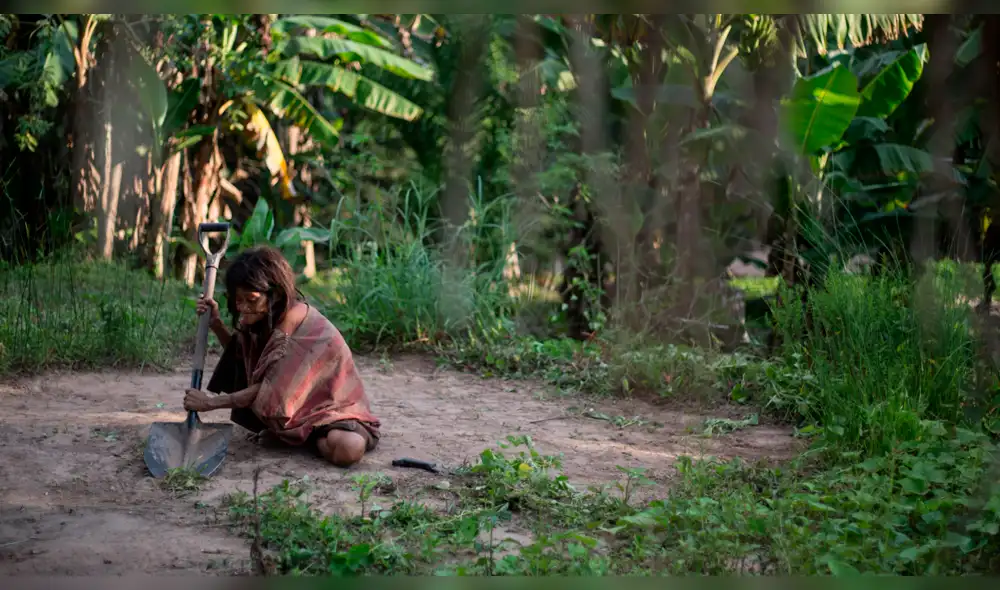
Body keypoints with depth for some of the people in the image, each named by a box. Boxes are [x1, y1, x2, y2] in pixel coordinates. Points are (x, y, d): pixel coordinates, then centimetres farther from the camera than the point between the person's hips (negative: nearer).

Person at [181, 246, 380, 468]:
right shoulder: (268, 316, -5)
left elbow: (271, 391, -24)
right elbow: (239, 357, 11)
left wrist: (212, 403, -19)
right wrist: (216, 324, -6)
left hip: (329, 406, -7)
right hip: (291, 404, 7)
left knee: (348, 449, -38)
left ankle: (314, 438, -4)